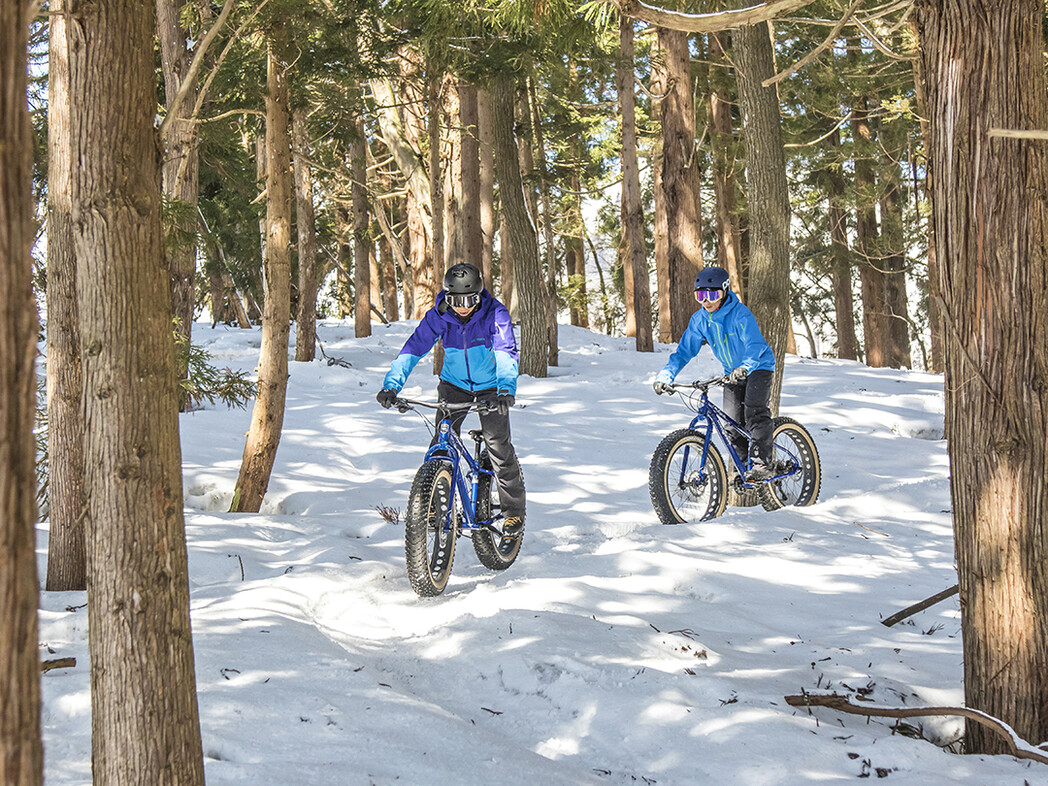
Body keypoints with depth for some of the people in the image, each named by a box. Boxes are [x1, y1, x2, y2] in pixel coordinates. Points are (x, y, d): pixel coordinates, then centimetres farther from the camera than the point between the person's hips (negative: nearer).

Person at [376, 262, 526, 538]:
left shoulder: (495, 314, -24)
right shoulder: (438, 316, -18)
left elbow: (507, 352, -34)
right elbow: (413, 348, -24)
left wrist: (506, 389, -52)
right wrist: (391, 386, -38)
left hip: (490, 386, -2)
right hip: (454, 385, 2)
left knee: (498, 444, -11)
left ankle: (514, 510, 5)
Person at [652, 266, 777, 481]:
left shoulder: (740, 313, -26)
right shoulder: (699, 320, -8)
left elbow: (755, 345, -39)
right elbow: (684, 351, -6)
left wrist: (744, 367, -58)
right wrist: (665, 376, -20)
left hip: (758, 367, -6)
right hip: (733, 372, 6)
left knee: (755, 413, -23)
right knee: (733, 423, 1)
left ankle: (761, 464, -23)